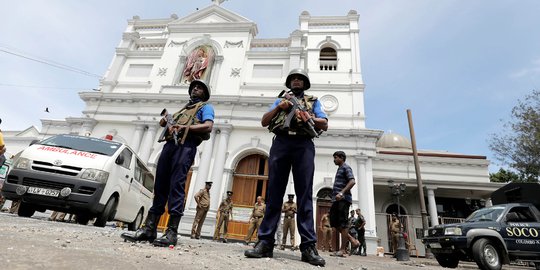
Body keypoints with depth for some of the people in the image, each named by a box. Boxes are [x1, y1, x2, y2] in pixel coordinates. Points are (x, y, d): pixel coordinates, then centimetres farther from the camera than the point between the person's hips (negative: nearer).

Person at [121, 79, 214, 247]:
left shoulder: (205, 107, 13)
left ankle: (172, 233, -15)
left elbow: (208, 127, -6)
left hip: (185, 146, -7)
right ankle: (149, 229, 3)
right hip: (169, 144, 7)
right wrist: (166, 121, 7)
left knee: (176, 186, -15)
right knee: (160, 186, 1)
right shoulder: (184, 108, 36)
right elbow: (167, 122, 31)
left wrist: (185, 127, -13)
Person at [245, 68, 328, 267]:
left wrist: (307, 117, -6)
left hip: (303, 145, -1)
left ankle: (308, 246, -8)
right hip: (280, 143, 1)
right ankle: (265, 242, -5)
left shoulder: (313, 101, 25)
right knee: (274, 193, -5)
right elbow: (264, 122, 17)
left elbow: (324, 125, 12)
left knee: (305, 195, -7)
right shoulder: (281, 100, 28)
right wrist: (279, 107, 2)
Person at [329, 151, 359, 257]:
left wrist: (341, 193, -26)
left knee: (343, 223, -7)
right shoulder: (339, 169, 26)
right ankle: (352, 240, 15)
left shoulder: (346, 167, -1)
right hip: (336, 200, 9)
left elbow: (352, 181, -17)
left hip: (343, 199, -9)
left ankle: (343, 249, -2)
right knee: (334, 223, 6)